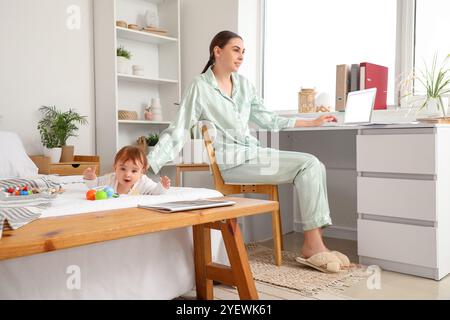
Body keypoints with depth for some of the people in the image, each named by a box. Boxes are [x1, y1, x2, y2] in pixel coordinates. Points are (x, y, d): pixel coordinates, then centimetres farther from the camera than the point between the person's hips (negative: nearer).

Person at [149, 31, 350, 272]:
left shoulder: (244, 84, 13)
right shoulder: (200, 87, -5)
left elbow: (268, 120, 19)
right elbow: (178, 132, -8)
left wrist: (313, 122, 19)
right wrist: (145, 166, -17)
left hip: (253, 153, 7)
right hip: (232, 161, -7)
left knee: (314, 166, -11)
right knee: (308, 165, -18)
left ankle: (313, 243, -10)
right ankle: (312, 244, -12)